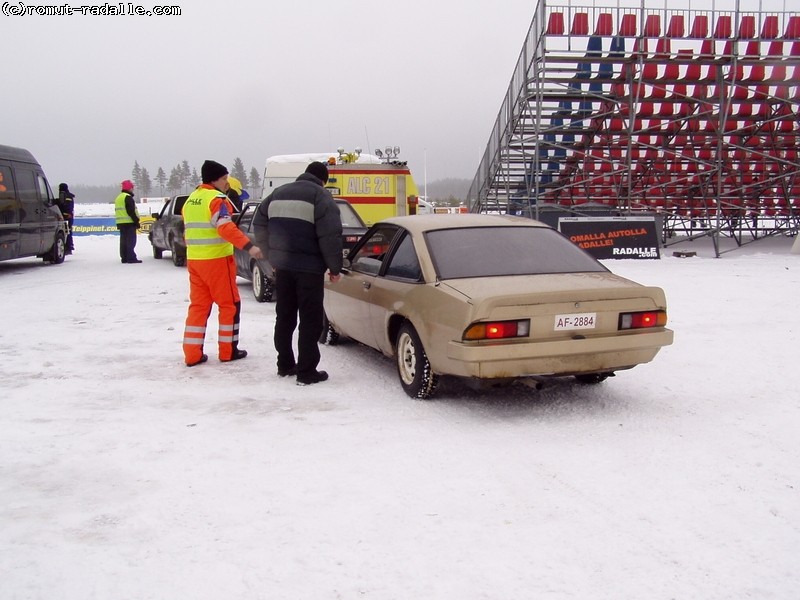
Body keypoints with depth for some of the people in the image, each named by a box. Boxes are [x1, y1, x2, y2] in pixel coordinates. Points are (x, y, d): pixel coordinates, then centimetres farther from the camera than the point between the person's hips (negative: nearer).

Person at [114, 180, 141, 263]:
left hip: (120, 222, 9)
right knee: (131, 241, -8)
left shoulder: (118, 198, 20)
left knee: (123, 240, 11)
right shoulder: (128, 197, -11)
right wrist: (136, 221, -15)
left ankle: (124, 258, 13)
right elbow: (131, 211, -18)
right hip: (129, 223, -9)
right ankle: (131, 258, -11)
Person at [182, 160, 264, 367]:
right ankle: (228, 350, 10)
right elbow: (226, 228, -27)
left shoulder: (191, 200, 14)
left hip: (194, 260, 8)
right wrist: (248, 246, -35)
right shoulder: (217, 199, -12)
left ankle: (192, 354, 9)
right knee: (230, 304, 5)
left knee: (198, 305, 11)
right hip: (216, 260, -8)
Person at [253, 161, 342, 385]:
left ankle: (285, 365, 25)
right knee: (310, 321, 0)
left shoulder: (278, 194, 13)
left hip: (282, 266, 6)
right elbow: (330, 236, -16)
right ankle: (306, 371, 1)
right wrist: (334, 267, -7)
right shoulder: (321, 197, -7)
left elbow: (259, 226, 16)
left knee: (284, 317, 17)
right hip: (309, 267, -6)